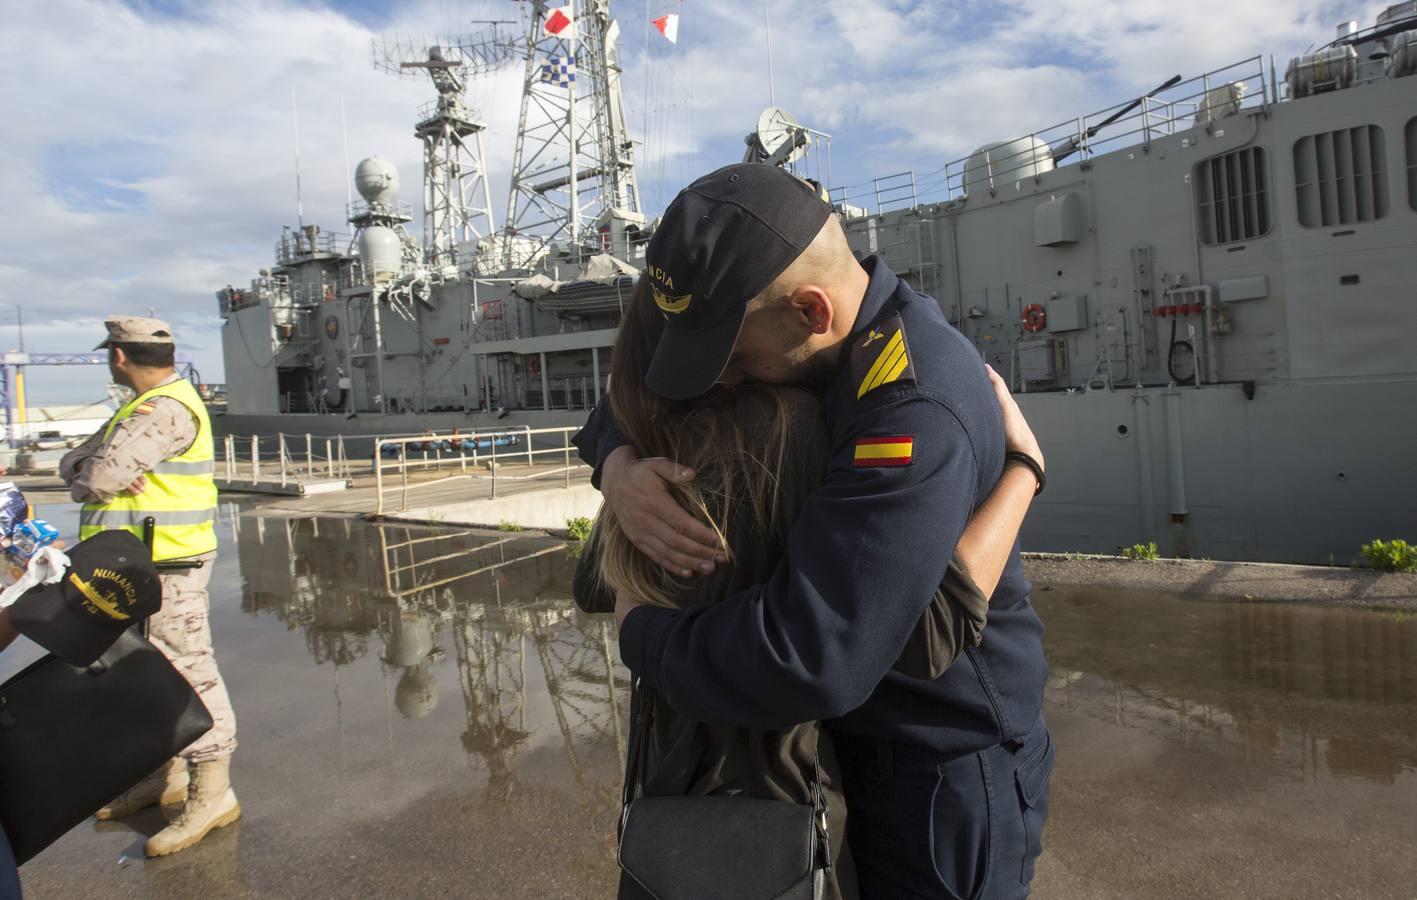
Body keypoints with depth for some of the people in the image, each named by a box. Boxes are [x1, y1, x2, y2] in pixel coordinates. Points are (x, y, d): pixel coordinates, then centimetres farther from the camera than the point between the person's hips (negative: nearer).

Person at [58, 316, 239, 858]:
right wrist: (91, 474, -9)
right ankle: (168, 776, 32)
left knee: (189, 673, -6)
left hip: (167, 567, -11)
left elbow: (98, 478, -22)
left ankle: (211, 794, 2)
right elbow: (75, 464, 13)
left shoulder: (165, 409, -17)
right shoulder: (145, 406, 17)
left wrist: (87, 477, 1)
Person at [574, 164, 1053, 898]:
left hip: (946, 785, -8)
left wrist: (641, 632, -20)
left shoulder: (918, 411, -32)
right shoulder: (800, 346, -5)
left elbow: (804, 658, -38)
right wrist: (619, 467, -19)